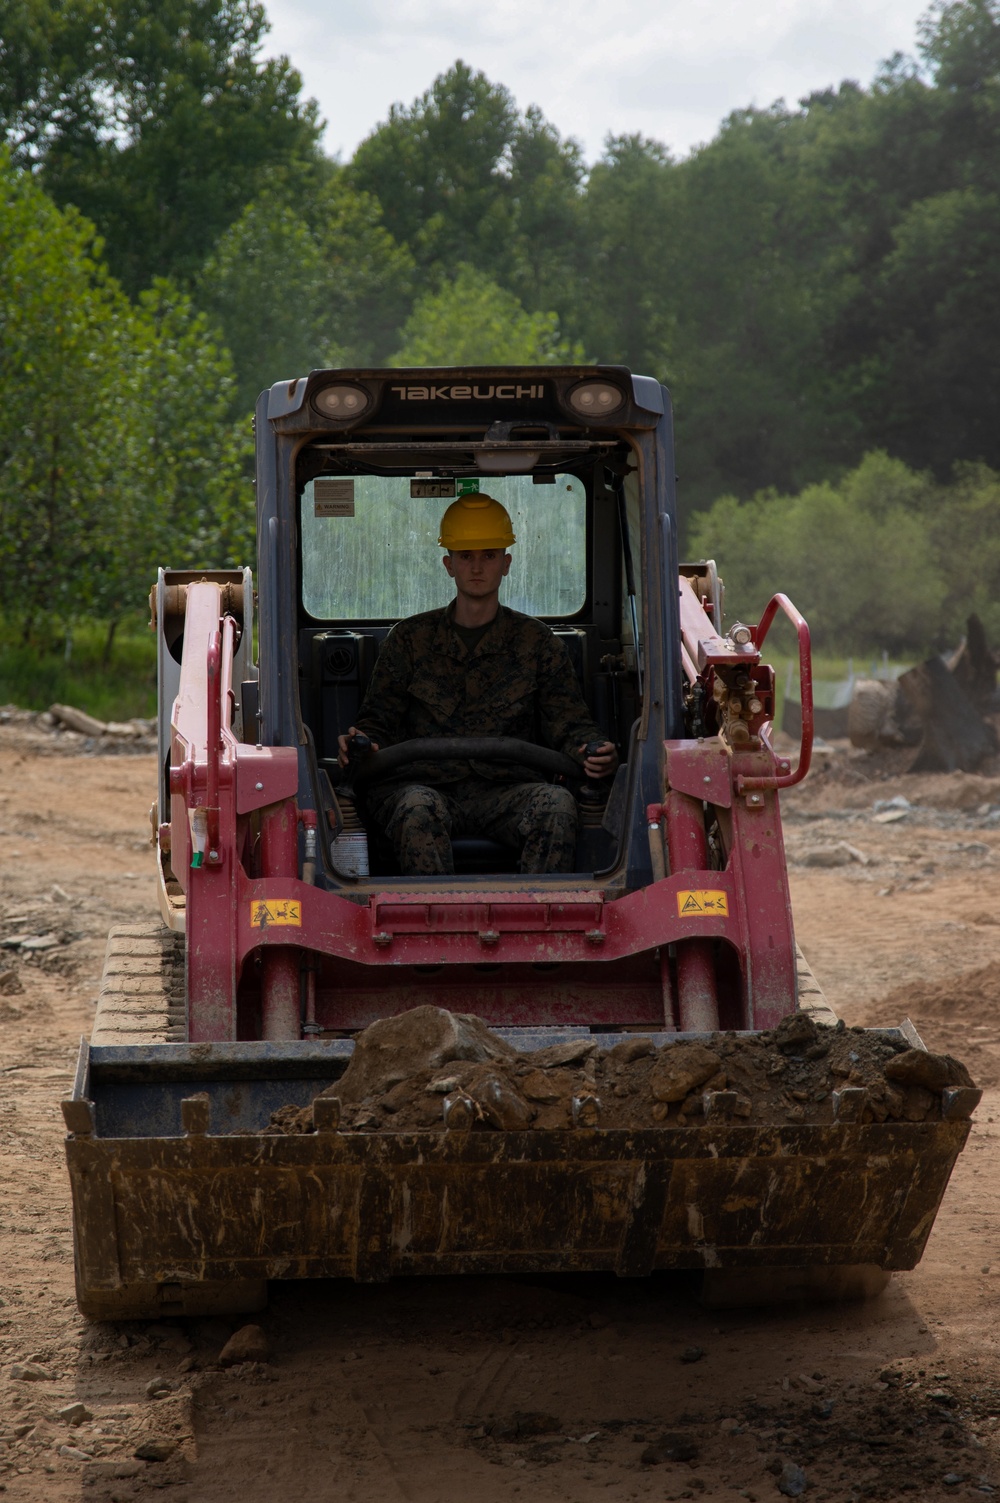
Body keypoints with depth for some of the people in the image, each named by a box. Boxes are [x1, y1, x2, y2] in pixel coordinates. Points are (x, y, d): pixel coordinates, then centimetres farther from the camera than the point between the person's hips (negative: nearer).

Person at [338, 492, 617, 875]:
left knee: (557, 804, -32)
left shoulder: (536, 641, 16)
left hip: (505, 790, 0)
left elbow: (569, 724, 10)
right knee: (421, 810, -36)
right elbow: (379, 719, 12)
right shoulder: (410, 638, 15)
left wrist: (593, 750, -14)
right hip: (422, 782, 0)